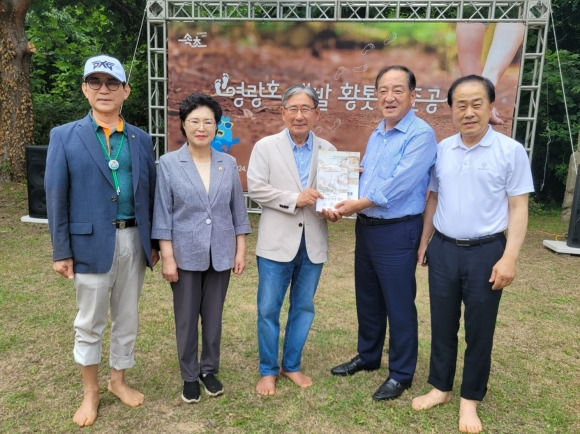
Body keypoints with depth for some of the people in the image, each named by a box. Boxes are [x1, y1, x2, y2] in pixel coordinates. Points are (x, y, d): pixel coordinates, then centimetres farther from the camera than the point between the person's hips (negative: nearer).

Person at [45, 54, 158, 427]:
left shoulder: (141, 139, 6)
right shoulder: (65, 136, -2)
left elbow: (150, 193, 8)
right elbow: (56, 197, -3)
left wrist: (154, 242, 6)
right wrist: (61, 251, -6)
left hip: (134, 240, 3)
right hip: (91, 241, -3)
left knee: (127, 319, 15)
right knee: (89, 323, 10)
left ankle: (119, 381, 36)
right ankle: (91, 392, 31)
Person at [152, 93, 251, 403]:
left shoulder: (228, 163, 1)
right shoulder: (169, 163, -6)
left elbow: (238, 210, 5)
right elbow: (162, 214, -6)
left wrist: (241, 250, 3)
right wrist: (167, 257, -9)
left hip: (220, 254, 2)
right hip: (185, 254, -2)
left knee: (214, 316, 14)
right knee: (186, 318, 10)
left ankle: (209, 370, 33)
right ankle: (189, 375, 29)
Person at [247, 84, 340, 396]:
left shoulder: (328, 150, 6)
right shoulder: (265, 147, -1)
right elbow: (255, 188, -9)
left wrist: (332, 210, -12)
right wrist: (295, 199, -17)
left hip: (313, 243, 3)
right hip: (277, 242, -2)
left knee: (304, 307, 14)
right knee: (268, 310, 5)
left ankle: (292, 365, 33)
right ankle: (268, 370, 25)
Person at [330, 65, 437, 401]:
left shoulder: (421, 134, -14)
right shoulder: (377, 134, 12)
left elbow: (398, 185, -22)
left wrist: (356, 205, -15)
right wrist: (343, 202, 0)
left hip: (397, 232, -8)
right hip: (366, 228, 8)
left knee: (399, 304, 6)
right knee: (367, 298, 19)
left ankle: (401, 374, 25)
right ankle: (368, 356, 39)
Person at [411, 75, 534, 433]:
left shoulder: (511, 151, -7)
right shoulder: (442, 149, 4)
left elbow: (518, 208, -7)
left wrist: (509, 258, -13)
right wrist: (424, 242, 11)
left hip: (486, 252, -3)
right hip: (443, 249, 3)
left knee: (479, 330, 10)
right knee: (442, 324, 14)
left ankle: (470, 399, 29)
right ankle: (441, 387, 34)